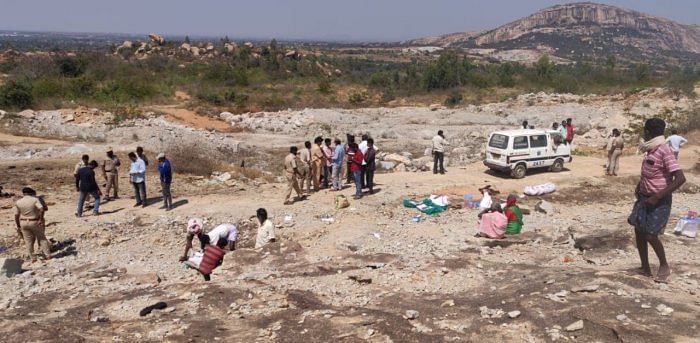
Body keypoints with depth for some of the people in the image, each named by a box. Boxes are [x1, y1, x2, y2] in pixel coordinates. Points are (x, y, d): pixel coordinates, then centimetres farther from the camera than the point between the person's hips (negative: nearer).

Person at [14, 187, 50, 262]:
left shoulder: (18, 202, -2)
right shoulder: (35, 200, -11)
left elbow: (16, 215, 1)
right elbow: (41, 209, -24)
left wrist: (18, 226, 9)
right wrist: (41, 219, -15)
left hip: (24, 223, 2)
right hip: (35, 222, -2)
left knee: (28, 241, 10)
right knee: (42, 238, 9)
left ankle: (32, 258, 13)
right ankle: (47, 255, 10)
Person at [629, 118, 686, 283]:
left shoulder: (664, 151, -21)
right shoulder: (650, 149, 5)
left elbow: (680, 178, -27)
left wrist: (657, 197, -27)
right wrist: (639, 186, 10)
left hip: (659, 201, -8)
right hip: (644, 197, 8)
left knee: (650, 234, -7)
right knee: (639, 231, 8)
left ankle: (664, 266, 16)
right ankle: (645, 268, 19)